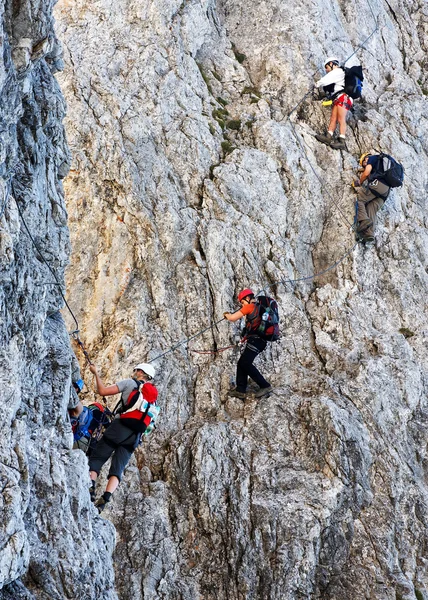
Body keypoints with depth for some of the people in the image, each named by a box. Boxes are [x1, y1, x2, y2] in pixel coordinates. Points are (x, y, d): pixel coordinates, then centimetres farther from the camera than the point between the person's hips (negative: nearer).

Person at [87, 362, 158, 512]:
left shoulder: (130, 383, 6)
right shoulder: (153, 396, 25)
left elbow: (103, 391, -1)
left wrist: (96, 373, 13)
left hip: (120, 427, -5)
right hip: (135, 436, 5)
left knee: (96, 459, -2)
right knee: (117, 469, -1)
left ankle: (90, 487, -27)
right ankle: (105, 498, -23)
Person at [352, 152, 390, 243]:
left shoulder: (371, 158, 12)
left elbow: (366, 173, -2)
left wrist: (359, 182, 12)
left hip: (377, 184, -8)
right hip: (386, 189, 8)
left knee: (358, 198, -6)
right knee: (371, 210, -2)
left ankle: (363, 220, -27)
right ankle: (369, 234, -20)